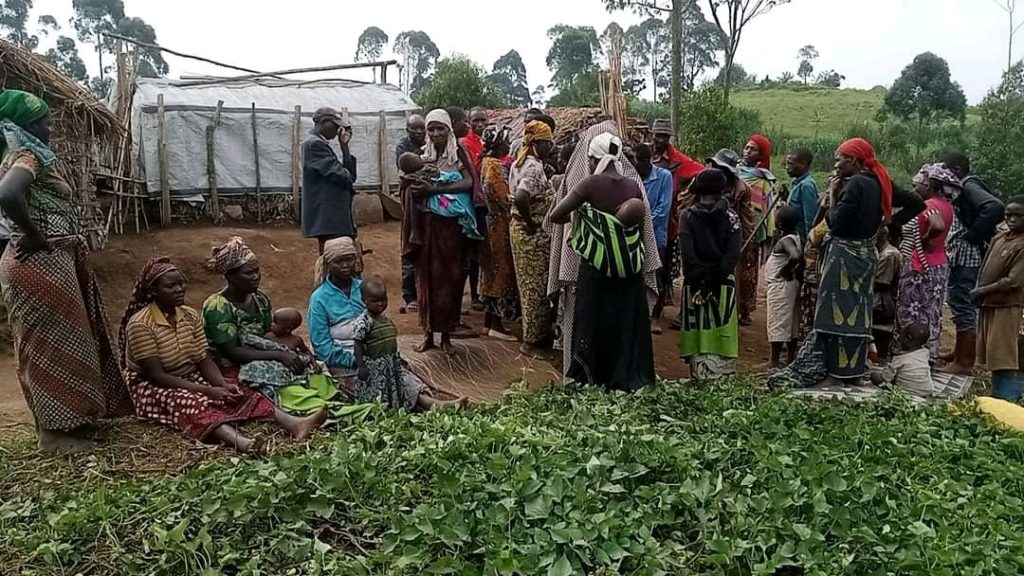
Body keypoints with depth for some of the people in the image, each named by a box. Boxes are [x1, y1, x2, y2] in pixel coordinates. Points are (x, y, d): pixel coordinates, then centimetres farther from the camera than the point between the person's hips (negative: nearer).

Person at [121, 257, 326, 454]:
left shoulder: (191, 316, 2)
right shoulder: (140, 325, -18)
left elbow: (204, 360, 0)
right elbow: (156, 375, -22)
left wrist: (222, 384, -21)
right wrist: (206, 390, -27)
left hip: (191, 379, 6)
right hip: (153, 388, -6)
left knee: (239, 393, -19)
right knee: (193, 404, -37)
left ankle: (294, 424, -40)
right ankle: (243, 443, -65)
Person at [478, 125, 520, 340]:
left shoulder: (488, 163, 12)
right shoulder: (494, 166, -16)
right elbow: (504, 197, -18)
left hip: (493, 223, 10)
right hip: (499, 225, -9)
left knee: (493, 268, 13)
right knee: (500, 269, -4)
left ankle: (489, 320, 20)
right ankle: (496, 324, 1)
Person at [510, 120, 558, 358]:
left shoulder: (519, 163, 10)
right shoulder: (535, 167, -20)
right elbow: (521, 198, -35)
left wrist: (524, 221, 14)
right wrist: (530, 223, -22)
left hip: (518, 228, 10)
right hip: (534, 234, -10)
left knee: (529, 285, 18)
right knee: (537, 287, 1)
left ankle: (535, 335, 29)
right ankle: (532, 341, 11)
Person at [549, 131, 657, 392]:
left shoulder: (590, 184, -9)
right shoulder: (634, 186, 3)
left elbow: (554, 216, -9)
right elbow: (642, 226, 11)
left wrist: (579, 216, 8)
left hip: (597, 266, -4)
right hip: (630, 266, 4)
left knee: (595, 322, 8)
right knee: (628, 322, 12)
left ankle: (594, 379, 15)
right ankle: (628, 377, 18)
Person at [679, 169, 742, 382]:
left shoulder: (687, 216, -2)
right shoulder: (730, 216, 0)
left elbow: (687, 254, -12)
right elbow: (733, 254, -9)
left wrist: (703, 279, -9)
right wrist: (716, 277, -8)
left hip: (694, 284, 0)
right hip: (724, 284, 1)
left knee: (697, 330, 4)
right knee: (723, 332, 5)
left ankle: (700, 375, 3)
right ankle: (722, 374, 4)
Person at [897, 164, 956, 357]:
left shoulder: (927, 206, -18)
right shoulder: (946, 206, 9)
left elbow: (938, 225, -31)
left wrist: (924, 239, -16)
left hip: (920, 268, -9)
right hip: (940, 265, 9)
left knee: (913, 314, -2)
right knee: (932, 313, 14)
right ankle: (930, 352, 21)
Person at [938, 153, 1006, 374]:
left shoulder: (969, 186, -12)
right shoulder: (961, 188, 17)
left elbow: (995, 207, -27)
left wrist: (973, 235, -20)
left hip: (965, 256, -10)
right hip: (960, 256, 10)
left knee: (963, 306, -8)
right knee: (959, 302, 18)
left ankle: (964, 362, -4)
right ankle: (960, 351, 31)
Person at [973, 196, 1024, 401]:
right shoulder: (1000, 237, 9)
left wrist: (981, 292, -13)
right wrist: (979, 293, 4)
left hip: (1007, 306, -8)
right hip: (989, 304, 8)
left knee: (1004, 357, -7)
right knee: (993, 355, 14)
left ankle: (1006, 401, -4)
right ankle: (997, 395, 23)